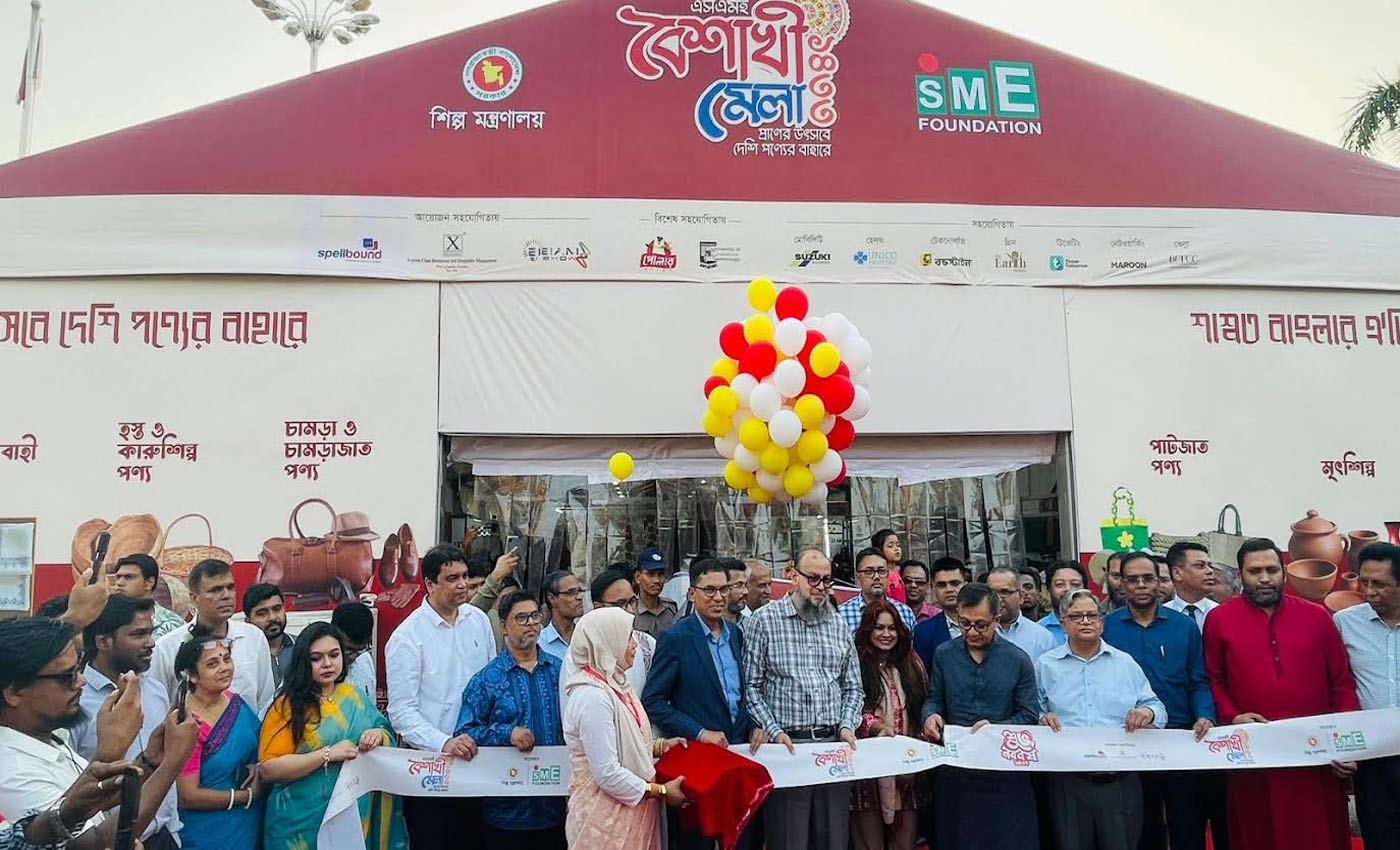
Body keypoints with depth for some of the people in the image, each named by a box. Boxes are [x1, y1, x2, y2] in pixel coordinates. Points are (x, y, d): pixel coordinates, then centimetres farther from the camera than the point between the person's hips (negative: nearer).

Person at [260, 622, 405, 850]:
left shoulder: (354, 697, 6)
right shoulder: (288, 705, -8)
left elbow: (387, 736, 12)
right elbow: (268, 769, -15)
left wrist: (379, 735, -10)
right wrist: (327, 754, -22)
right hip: (304, 822, -4)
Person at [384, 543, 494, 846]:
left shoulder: (478, 619, 2)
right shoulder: (407, 637, -13)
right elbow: (402, 711, -14)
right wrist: (444, 743, -25)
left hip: (476, 753, 5)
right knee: (432, 840, 8)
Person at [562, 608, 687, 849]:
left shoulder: (614, 684, 8)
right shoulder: (592, 696, -22)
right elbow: (608, 775, -23)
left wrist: (659, 746, 7)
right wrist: (661, 791, -15)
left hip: (629, 811, 9)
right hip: (607, 818, -9)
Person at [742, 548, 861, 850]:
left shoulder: (838, 624, 12)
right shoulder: (765, 620, -1)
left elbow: (853, 688, 15)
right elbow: (751, 686, -3)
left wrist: (847, 726, 0)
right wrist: (774, 731, -11)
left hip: (833, 743, 4)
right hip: (786, 744, -4)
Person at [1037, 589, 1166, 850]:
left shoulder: (1125, 663, 10)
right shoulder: (1046, 665, 6)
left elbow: (1157, 708, 10)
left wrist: (1148, 713, -11)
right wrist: (1041, 719, -14)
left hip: (1120, 782, 1)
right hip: (1068, 783, -1)